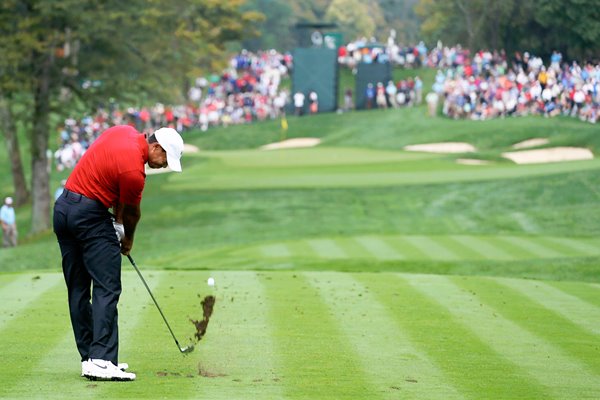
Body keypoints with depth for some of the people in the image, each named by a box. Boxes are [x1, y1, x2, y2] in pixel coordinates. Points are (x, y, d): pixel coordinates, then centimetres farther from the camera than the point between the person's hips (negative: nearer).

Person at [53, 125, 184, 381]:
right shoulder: (134, 170, -19)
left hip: (63, 207, 10)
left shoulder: (125, 132, 6)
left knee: (78, 290, 9)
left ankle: (89, 358, 12)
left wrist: (118, 220, 13)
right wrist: (128, 239, 19)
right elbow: (132, 212, 0)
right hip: (89, 215, -10)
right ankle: (101, 360, -18)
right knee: (107, 288, -10)